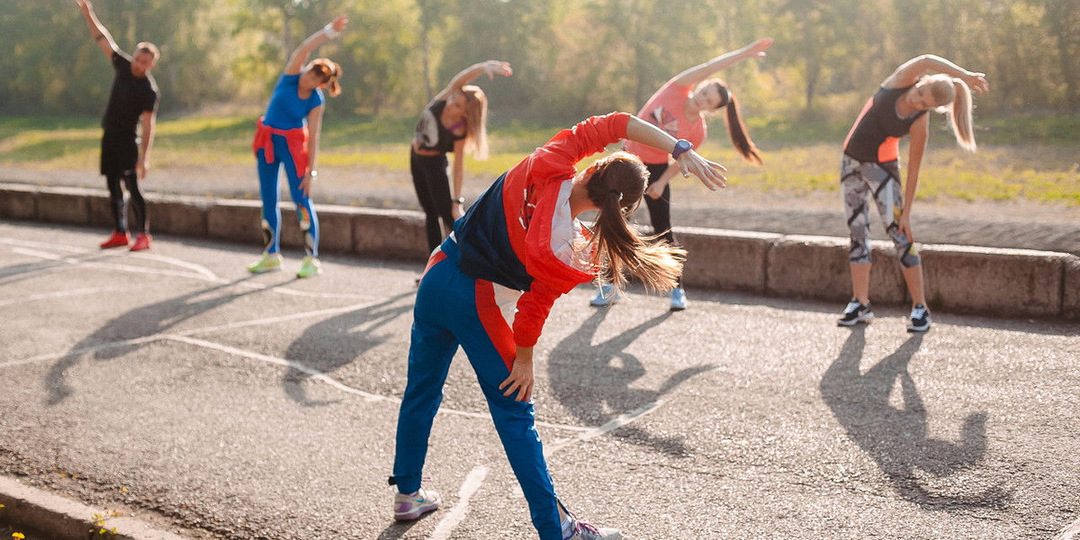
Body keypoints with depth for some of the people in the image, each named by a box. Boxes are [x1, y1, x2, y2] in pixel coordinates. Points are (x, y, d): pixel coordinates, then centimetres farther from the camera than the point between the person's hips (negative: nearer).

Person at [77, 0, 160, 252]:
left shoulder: (149, 90, -17)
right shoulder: (123, 65, 1)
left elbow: (148, 126, -20)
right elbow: (103, 39, 9)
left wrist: (145, 158, -25)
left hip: (127, 139, -7)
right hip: (109, 136, 7)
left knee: (132, 186, -13)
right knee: (113, 187, 9)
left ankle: (143, 234, -10)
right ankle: (120, 233, 16)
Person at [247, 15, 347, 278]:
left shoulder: (317, 102, -14)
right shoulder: (291, 75, -9)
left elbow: (313, 137, -14)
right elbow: (303, 49, -24)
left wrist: (311, 171, -17)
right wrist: (329, 31, -33)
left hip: (292, 143, -4)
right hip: (267, 140, 4)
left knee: (301, 199, -9)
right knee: (268, 200, 8)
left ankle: (311, 258, -3)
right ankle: (271, 255, 19)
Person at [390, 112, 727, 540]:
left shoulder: (547, 166, -16)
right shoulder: (571, 258, -25)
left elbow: (613, 125, -13)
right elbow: (534, 307, -15)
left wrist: (680, 150, -18)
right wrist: (524, 360, 1)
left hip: (437, 276, 6)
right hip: (478, 304, -6)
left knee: (421, 390, 19)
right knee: (514, 414, 2)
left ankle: (407, 494, 34)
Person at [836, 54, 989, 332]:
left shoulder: (920, 124, -18)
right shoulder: (900, 81, -12)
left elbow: (913, 170, -13)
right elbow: (925, 61, -31)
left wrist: (906, 213, -14)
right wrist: (964, 75, -35)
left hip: (882, 167, -4)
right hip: (851, 161, 4)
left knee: (899, 234, -9)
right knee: (857, 232, 5)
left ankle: (920, 308, -5)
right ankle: (860, 304, 9)